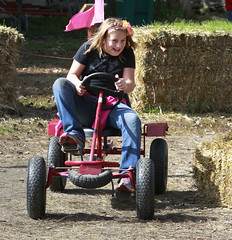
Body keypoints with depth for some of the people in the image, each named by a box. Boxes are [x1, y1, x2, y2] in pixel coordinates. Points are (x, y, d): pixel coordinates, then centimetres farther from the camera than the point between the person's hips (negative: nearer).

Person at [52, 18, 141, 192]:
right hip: (85, 104, 0)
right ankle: (75, 134, -38)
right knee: (60, 84, -25)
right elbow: (72, 75, 2)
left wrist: (124, 85, -30)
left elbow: (130, 83, -4)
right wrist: (77, 84, -23)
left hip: (112, 104, 0)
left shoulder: (127, 54, 4)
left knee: (132, 120, -33)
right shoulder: (89, 49, 3)